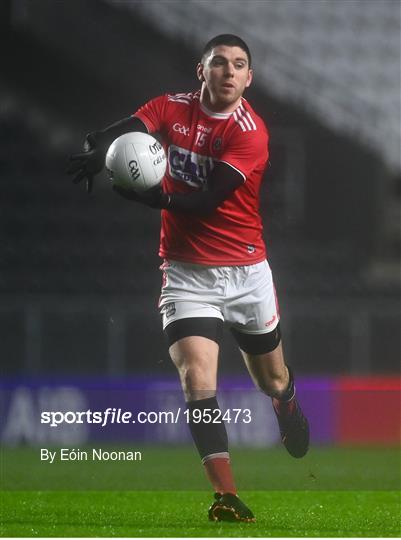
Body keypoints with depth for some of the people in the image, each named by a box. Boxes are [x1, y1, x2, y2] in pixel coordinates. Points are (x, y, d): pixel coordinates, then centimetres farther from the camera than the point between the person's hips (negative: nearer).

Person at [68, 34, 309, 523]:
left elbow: (208, 200, -22)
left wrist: (151, 196, -38)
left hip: (245, 272, -1)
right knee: (197, 378, -18)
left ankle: (287, 407, 56)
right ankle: (225, 496, -19)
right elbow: (125, 131, -18)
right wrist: (98, 150, -41)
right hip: (186, 274, 1)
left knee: (272, 381, 17)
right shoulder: (171, 108, -1)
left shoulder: (249, 131, -13)